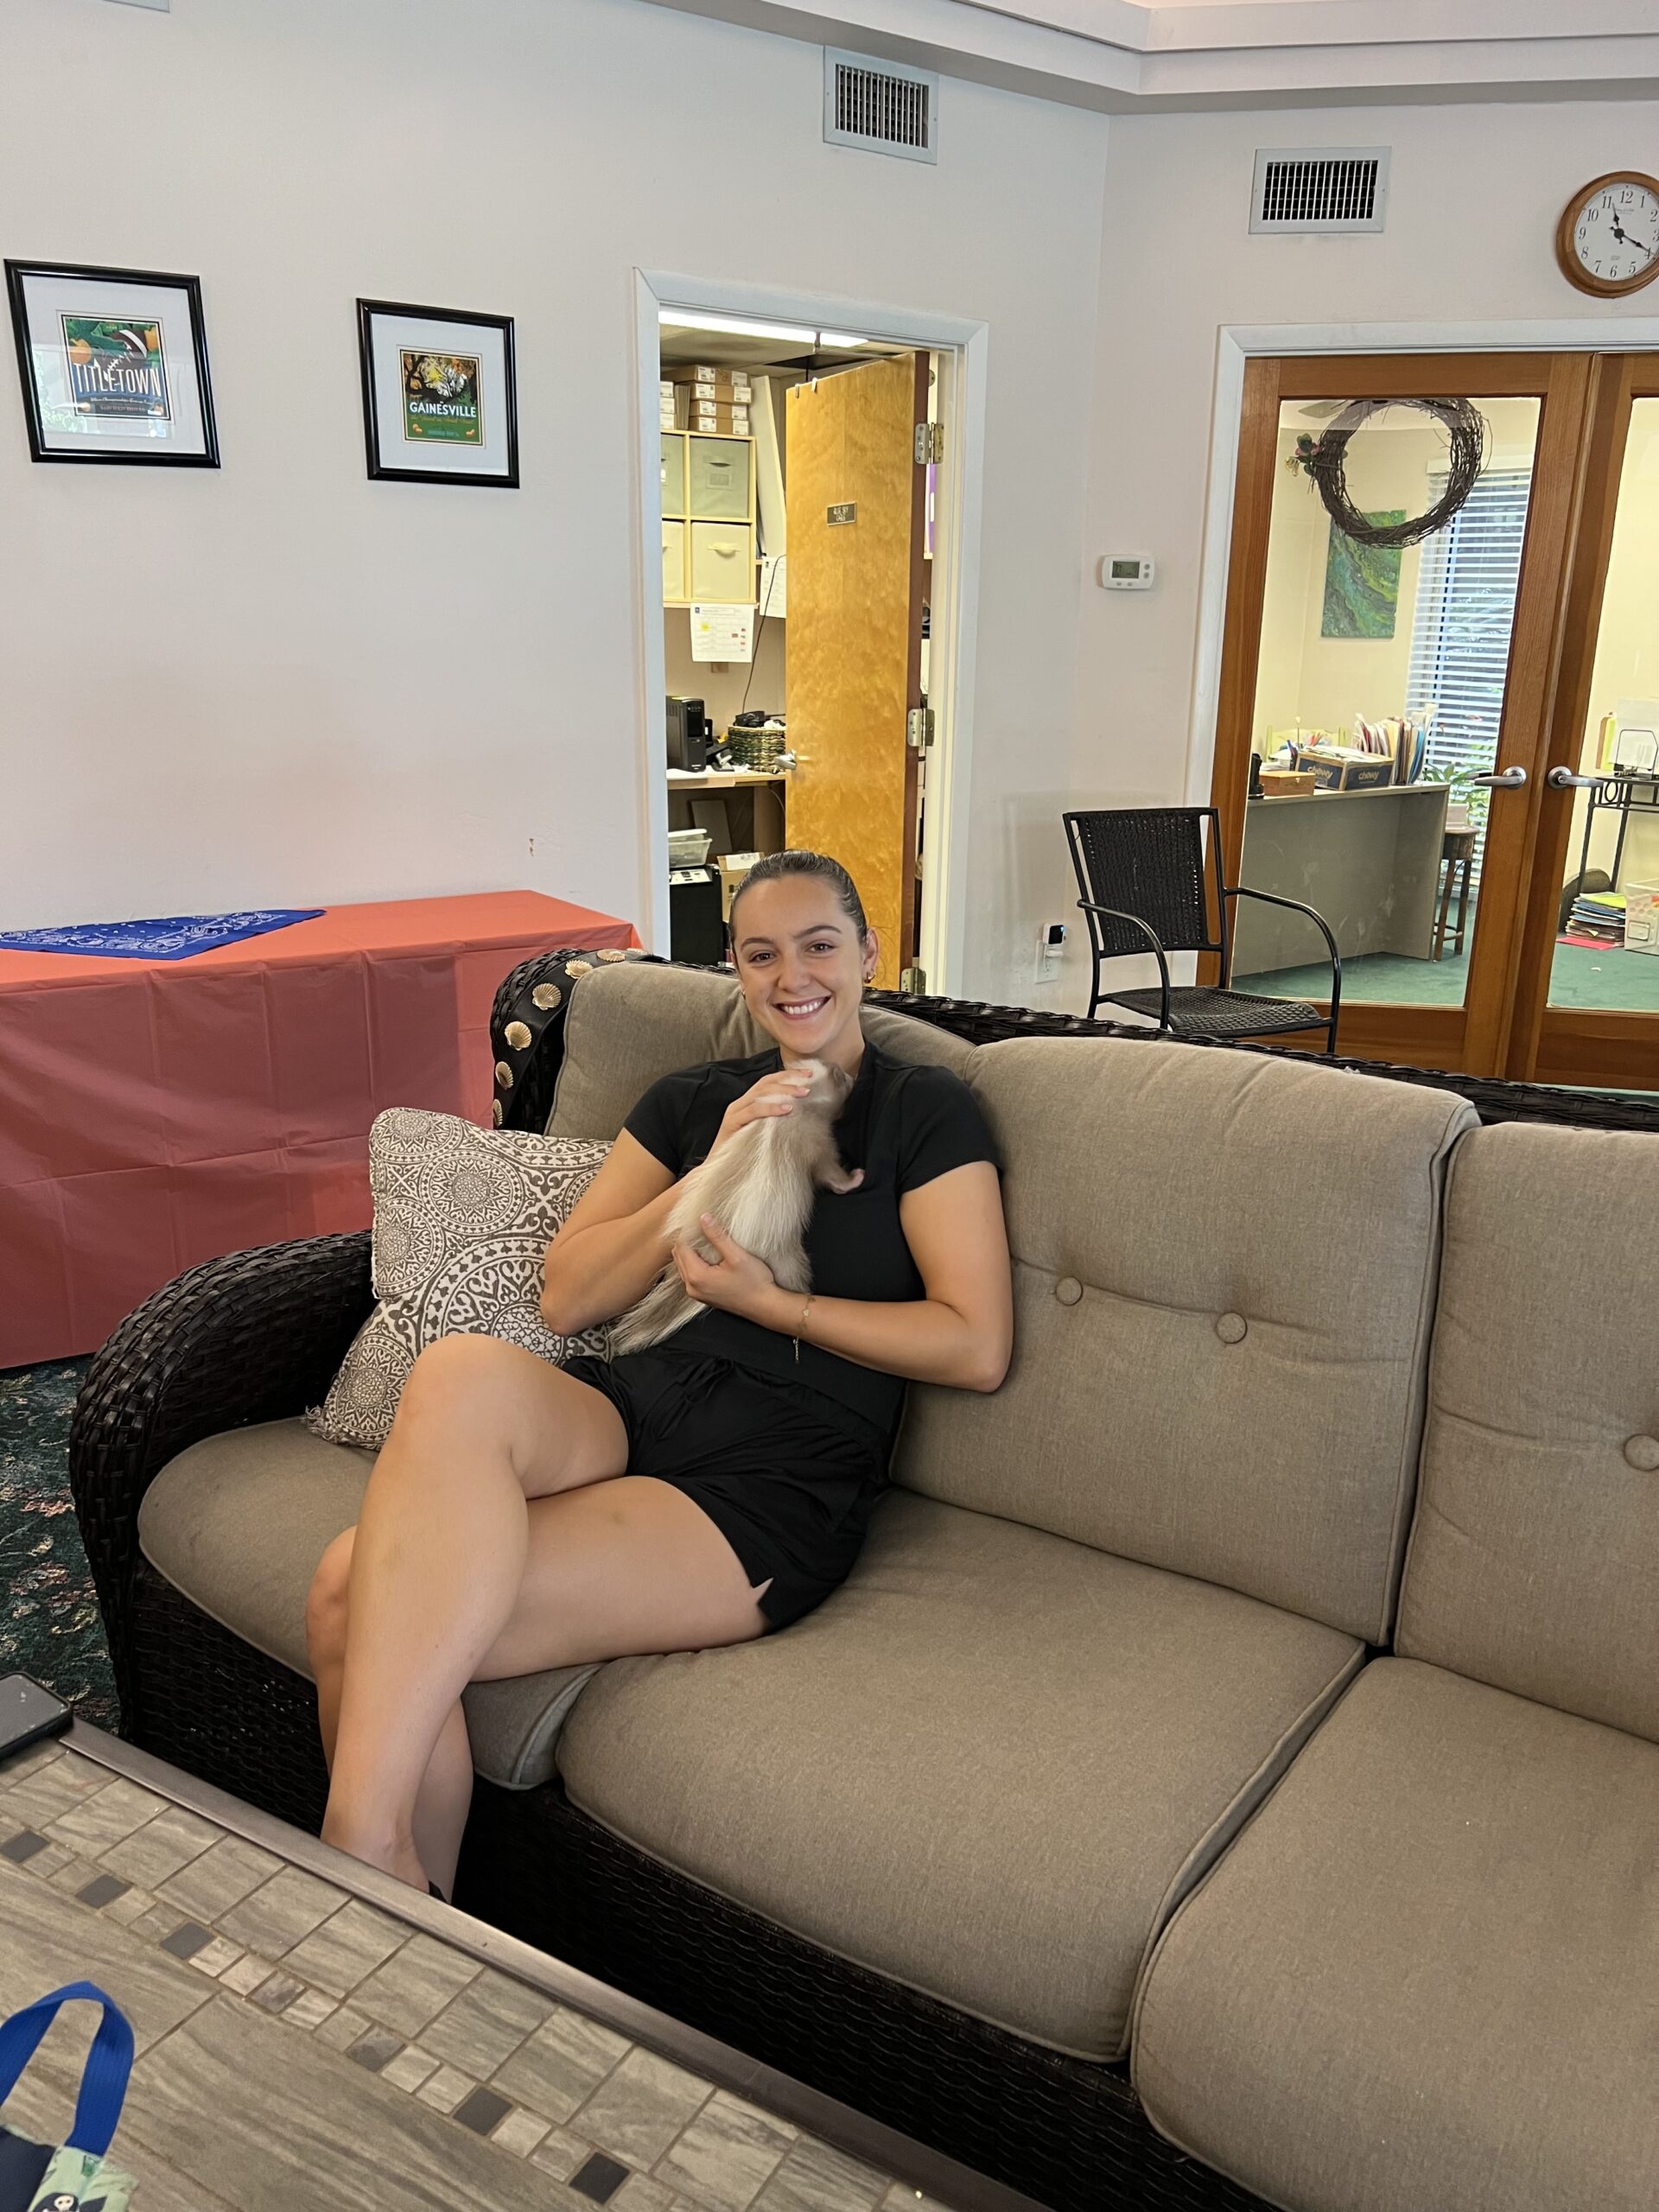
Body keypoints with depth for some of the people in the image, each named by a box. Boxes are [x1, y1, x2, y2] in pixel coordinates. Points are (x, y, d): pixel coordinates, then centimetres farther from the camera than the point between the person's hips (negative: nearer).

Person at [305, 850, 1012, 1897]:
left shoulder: (927, 1112, 7)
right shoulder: (690, 1100, 20)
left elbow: (978, 1347, -2)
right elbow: (566, 1297, 11)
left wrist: (765, 1299, -6)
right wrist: (714, 1177, -2)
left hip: (777, 1477, -5)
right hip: (630, 1406, 5)